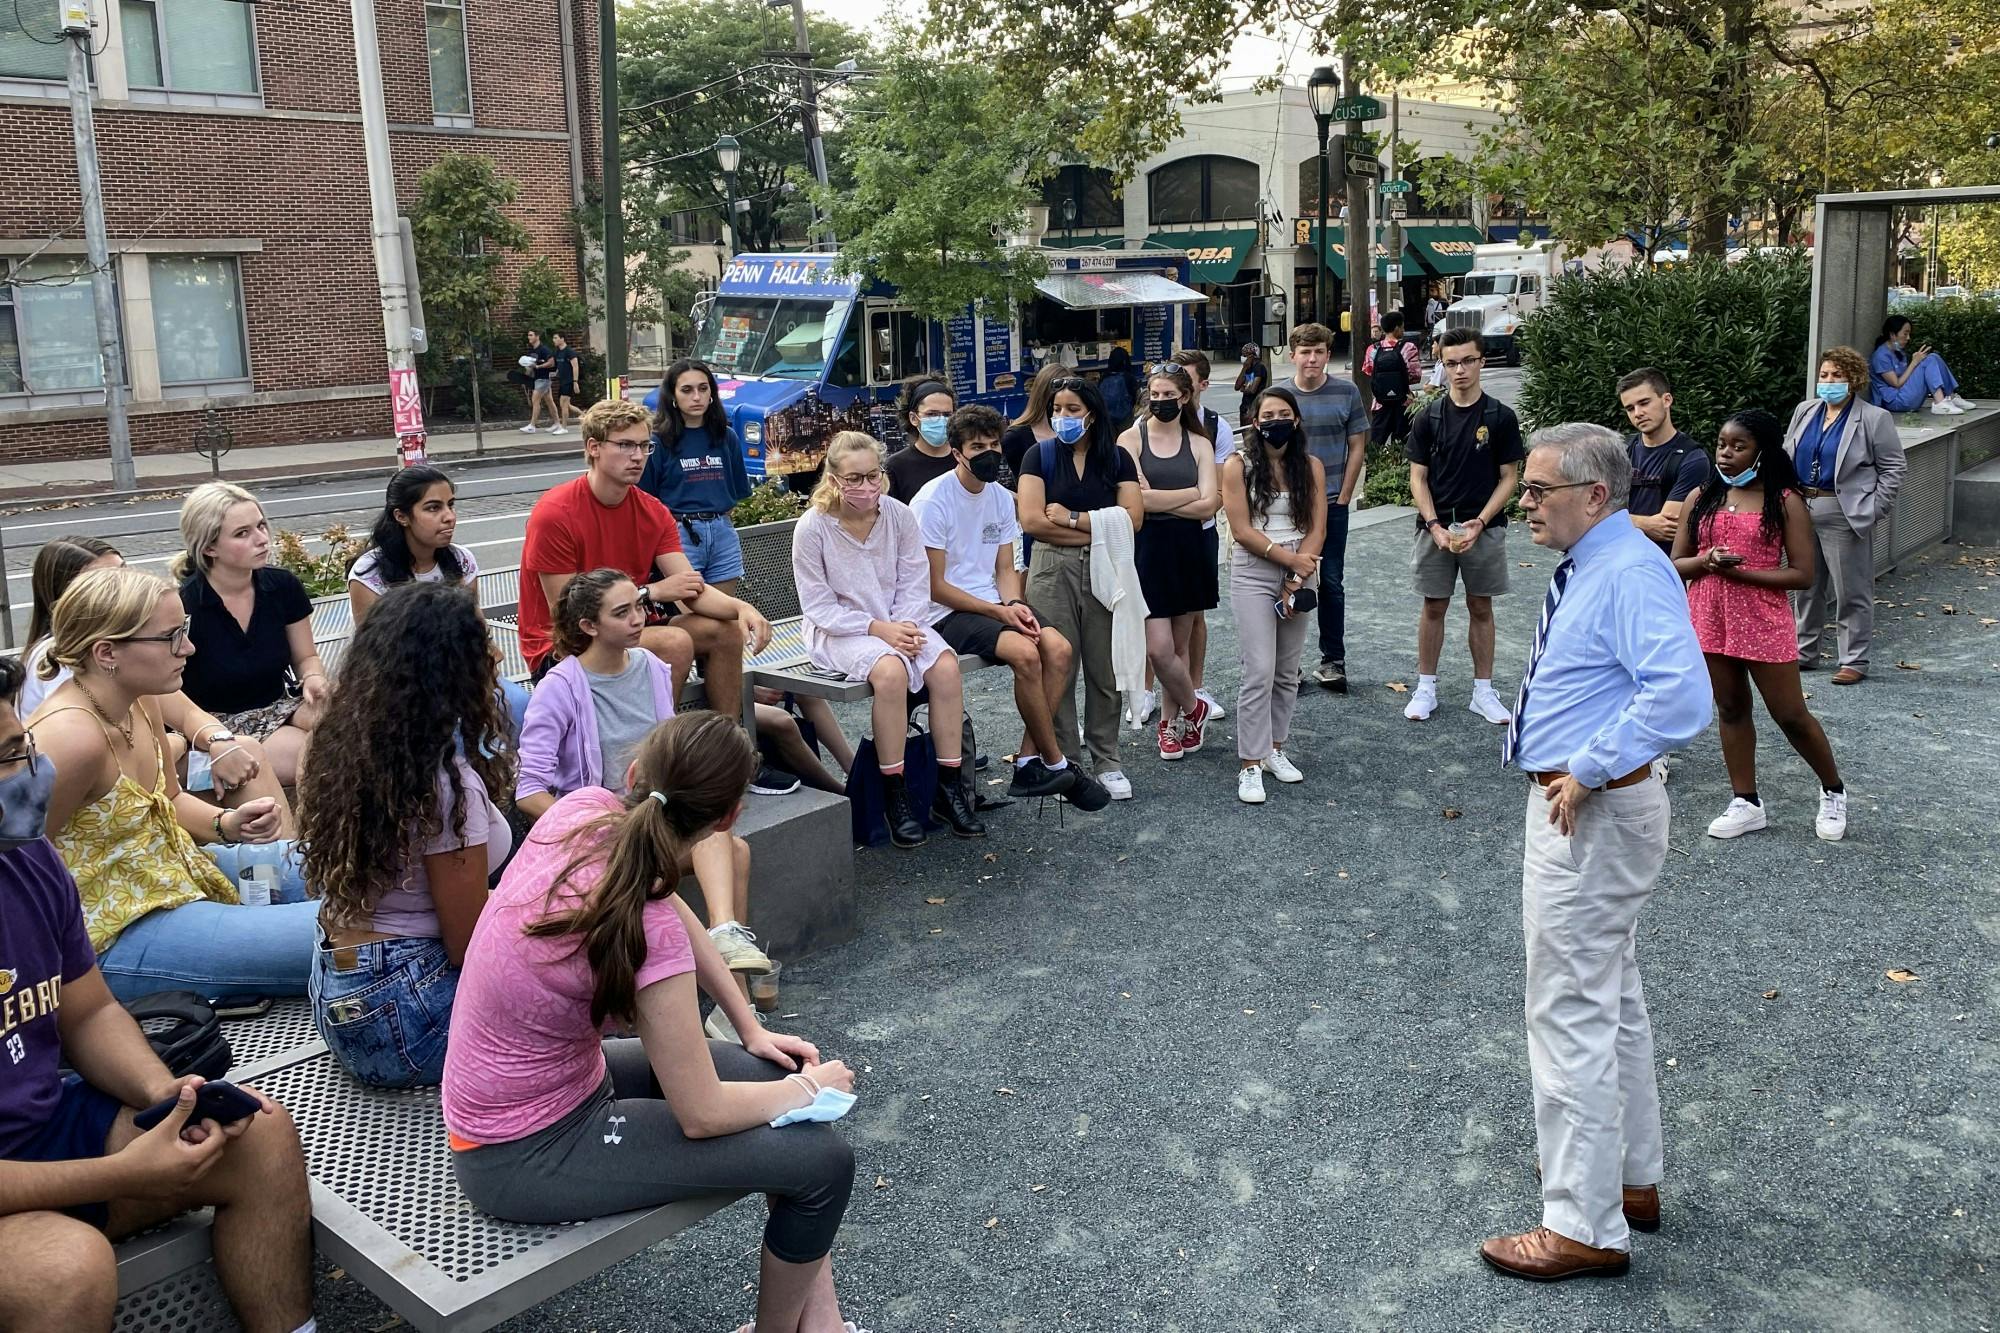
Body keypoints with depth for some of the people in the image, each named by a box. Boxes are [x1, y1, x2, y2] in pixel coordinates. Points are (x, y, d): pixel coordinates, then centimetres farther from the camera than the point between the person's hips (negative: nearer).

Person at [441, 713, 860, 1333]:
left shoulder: (582, 809, -13)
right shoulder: (652, 938, -32)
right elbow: (702, 1116, -19)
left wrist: (753, 1030, 7)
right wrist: (809, 1088, -2)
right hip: (526, 1157, -8)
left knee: (771, 1075, 12)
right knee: (823, 1160, -7)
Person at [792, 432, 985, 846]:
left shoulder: (899, 515, -3)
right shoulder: (813, 527, -12)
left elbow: (915, 585, 2)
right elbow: (819, 607, -11)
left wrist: (904, 626, -17)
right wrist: (877, 629, -21)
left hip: (898, 623, 4)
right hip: (837, 631, -4)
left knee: (946, 665, -25)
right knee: (891, 671, -35)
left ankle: (949, 788, -13)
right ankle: (895, 795, -22)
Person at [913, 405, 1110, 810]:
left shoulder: (1001, 498, 9)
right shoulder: (933, 500, -11)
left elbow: (1005, 569, 12)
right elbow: (934, 586, -13)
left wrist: (1014, 604, -11)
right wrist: (997, 611, -18)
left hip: (993, 605, 7)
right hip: (946, 613, -7)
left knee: (1058, 648, -18)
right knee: (1024, 652, -29)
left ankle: (1029, 763, -12)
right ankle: (1056, 765, -14)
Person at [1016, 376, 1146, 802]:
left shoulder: (1117, 458, 9)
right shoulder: (1039, 455, 5)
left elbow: (1132, 519, -4)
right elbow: (1031, 520, -9)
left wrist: (1071, 519, -8)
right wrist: (1102, 526, -6)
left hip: (1105, 572, 1)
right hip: (1052, 571, -1)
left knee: (1105, 669, 4)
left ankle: (1106, 761, 15)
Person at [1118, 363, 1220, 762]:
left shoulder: (1200, 444, 7)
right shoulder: (1131, 438, -1)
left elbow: (1209, 506, -6)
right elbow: (1137, 498, -14)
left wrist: (1158, 500, -11)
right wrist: (1191, 493, -6)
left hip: (1188, 550, 3)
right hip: (1147, 549, -3)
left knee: (1178, 645, 10)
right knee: (1159, 648, -8)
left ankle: (1170, 722, 27)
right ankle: (1192, 709, 18)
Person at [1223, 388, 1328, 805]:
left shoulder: (1311, 467, 6)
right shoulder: (1238, 465, -4)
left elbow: (1316, 528, 0)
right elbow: (1243, 530, -9)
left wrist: (1296, 579, -11)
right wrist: (1291, 559, -14)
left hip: (1301, 572, 4)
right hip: (1253, 574, -4)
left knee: (1288, 672, 9)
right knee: (1259, 672, -9)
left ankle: (1275, 749, 23)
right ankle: (1250, 765, -2)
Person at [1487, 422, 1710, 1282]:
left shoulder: (1629, 574, -21)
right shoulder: (1588, 569, 11)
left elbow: (1680, 696, -34)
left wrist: (1589, 772, -26)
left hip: (1592, 816, -11)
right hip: (1575, 808, 11)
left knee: (1571, 1014, -3)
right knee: (1611, 999, 22)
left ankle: (1585, 1227, 9)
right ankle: (1632, 1179, 39)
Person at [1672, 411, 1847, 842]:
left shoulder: (1785, 502, -6)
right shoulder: (1702, 498, 4)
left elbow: (1802, 575, -11)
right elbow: (1675, 564, 5)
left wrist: (1740, 571, -19)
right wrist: (1705, 562, -16)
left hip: (1764, 623, -4)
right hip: (1711, 621, 4)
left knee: (1791, 715, 3)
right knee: (1731, 710, 12)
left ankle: (1833, 791, 26)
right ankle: (1746, 803, 22)